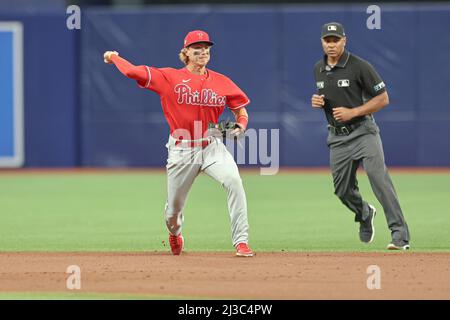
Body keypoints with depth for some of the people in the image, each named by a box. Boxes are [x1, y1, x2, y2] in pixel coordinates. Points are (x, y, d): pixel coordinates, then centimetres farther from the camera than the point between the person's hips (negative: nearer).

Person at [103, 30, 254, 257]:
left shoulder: (222, 82, 4)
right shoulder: (169, 77, -2)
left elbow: (241, 111, 11)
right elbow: (133, 72, -7)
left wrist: (241, 126, -10)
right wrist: (114, 57, 7)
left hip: (212, 147, 1)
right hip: (181, 151, 0)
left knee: (233, 181, -29)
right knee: (173, 208, 9)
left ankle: (241, 242, -26)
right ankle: (175, 232, 50)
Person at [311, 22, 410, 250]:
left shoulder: (359, 66, -11)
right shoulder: (319, 69, 9)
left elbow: (383, 99, -10)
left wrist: (353, 112, -18)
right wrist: (317, 101, 0)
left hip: (363, 132, -6)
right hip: (337, 137, 6)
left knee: (379, 178, -21)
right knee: (342, 190, 10)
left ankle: (400, 235, -24)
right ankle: (364, 215, 43)